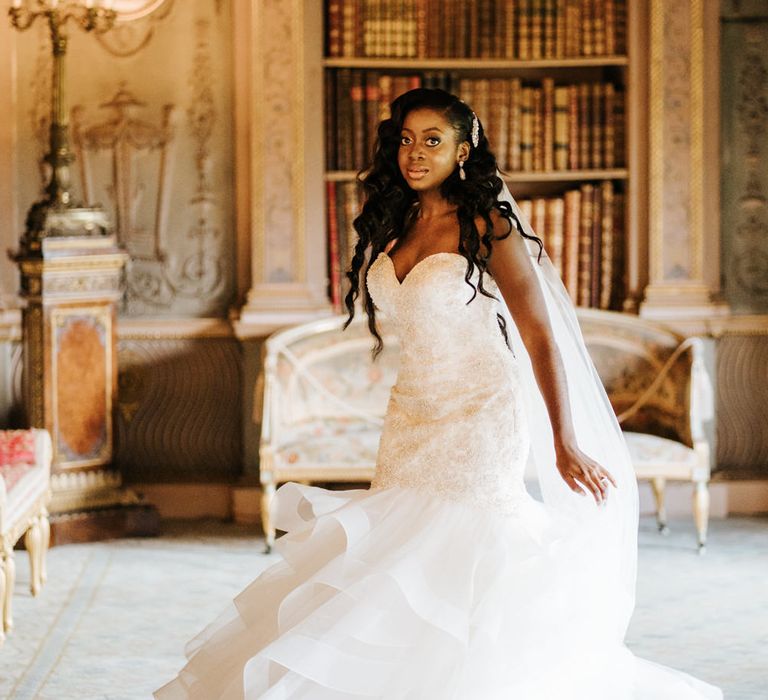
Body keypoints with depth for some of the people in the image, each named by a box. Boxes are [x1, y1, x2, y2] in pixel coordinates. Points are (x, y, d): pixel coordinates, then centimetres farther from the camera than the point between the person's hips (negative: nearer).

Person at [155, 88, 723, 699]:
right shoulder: (393, 227, 10)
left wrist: (564, 446, -18)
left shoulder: (486, 226, -9)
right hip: (410, 420, 7)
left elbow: (539, 337, -12)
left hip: (478, 420, -7)